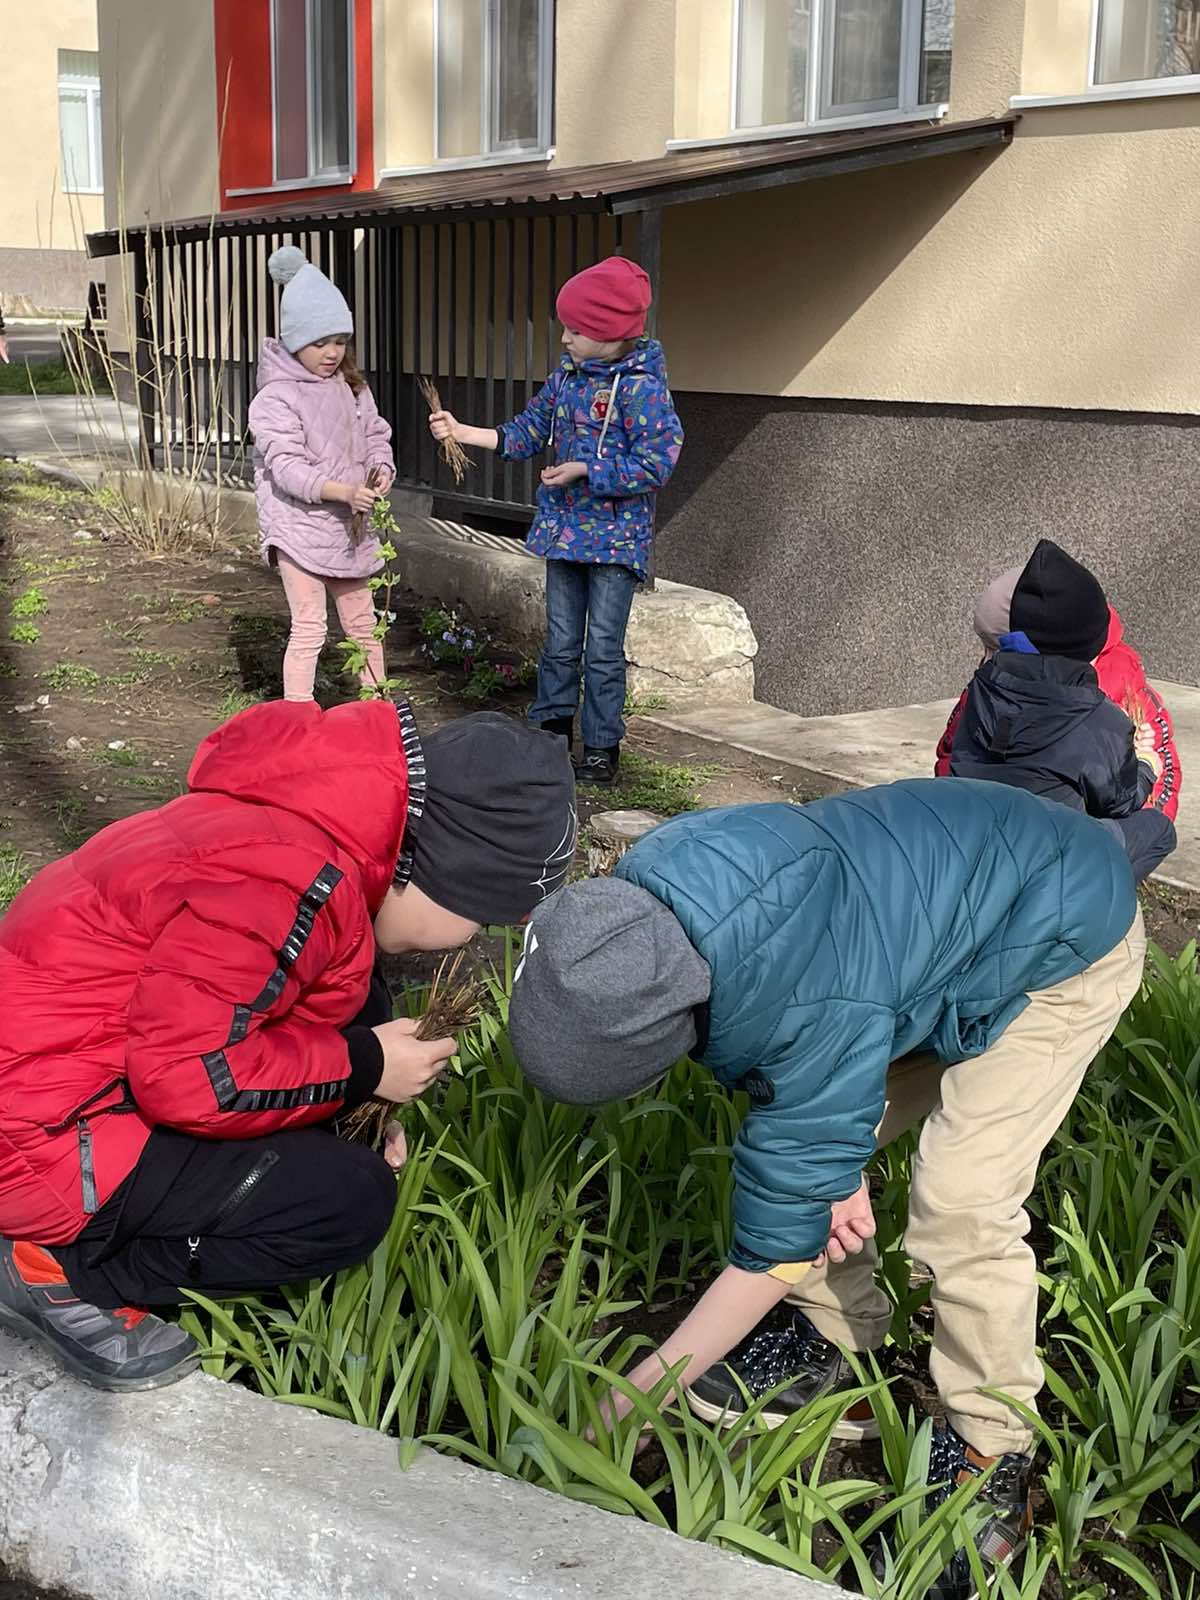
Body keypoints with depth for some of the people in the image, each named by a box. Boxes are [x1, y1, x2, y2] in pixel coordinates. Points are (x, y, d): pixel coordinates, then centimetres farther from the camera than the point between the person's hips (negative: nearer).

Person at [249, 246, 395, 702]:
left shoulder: (353, 388, 7)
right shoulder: (276, 398, -14)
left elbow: (375, 436, 11)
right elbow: (288, 468, -22)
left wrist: (381, 470, -12)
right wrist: (344, 491, -34)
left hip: (349, 528, 7)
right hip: (299, 527, -7)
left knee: (363, 624, 16)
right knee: (309, 629, -9)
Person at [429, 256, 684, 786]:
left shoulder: (640, 386, -15)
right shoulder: (567, 377, 6)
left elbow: (656, 463, -21)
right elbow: (527, 432, 16)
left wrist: (583, 471, -20)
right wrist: (461, 432, 7)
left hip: (615, 538, -6)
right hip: (563, 530, 6)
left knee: (603, 651, 2)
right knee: (561, 643, 15)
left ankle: (602, 746, 14)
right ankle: (552, 728, 27)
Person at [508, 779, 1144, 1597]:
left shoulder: (820, 1021, -41)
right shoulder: (639, 892, -22)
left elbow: (776, 1247, -27)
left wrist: (630, 1401, -18)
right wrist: (831, 1160, -12)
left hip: (1062, 942, -8)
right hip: (932, 893, 8)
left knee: (961, 1205, -17)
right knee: (815, 1154, 2)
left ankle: (993, 1454, 2)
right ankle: (834, 1344, 22)